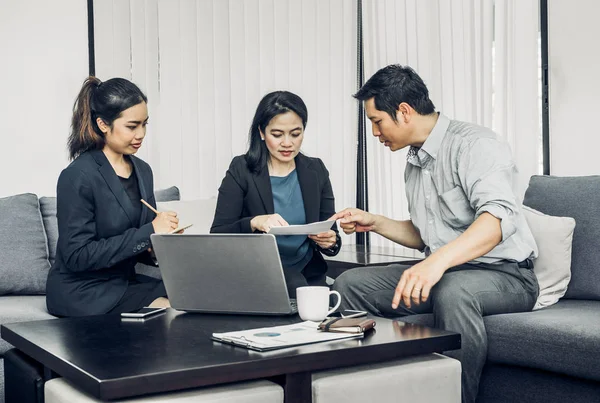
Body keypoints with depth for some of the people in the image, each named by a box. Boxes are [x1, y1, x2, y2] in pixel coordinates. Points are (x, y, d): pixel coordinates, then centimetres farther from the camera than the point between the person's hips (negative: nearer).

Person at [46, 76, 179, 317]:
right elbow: (77, 256, -19)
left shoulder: (142, 170, 7)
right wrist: (149, 232, -20)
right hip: (81, 292, -7)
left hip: (125, 280, 7)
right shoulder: (77, 177, -14)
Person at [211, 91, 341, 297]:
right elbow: (217, 237, -8)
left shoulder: (316, 171, 7)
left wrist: (330, 241, -15)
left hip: (309, 278, 4)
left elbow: (332, 236, 9)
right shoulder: (242, 171, -3)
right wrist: (254, 223, -26)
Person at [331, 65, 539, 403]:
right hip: (442, 272, 9)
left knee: (453, 290, -41)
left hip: (506, 274, -8)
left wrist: (439, 261, -45)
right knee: (350, 284, 0)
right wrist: (375, 223, 11)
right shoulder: (415, 163, 14)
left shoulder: (474, 144, -15)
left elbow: (498, 217, -32)